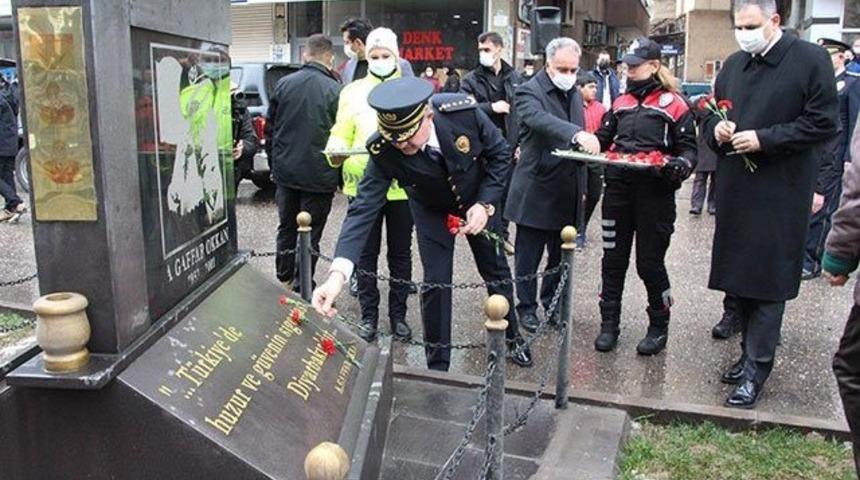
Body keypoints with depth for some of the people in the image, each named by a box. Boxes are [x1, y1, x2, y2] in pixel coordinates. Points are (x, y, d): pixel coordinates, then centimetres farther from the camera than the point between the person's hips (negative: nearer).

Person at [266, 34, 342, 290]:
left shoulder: (283, 84, 1)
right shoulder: (335, 90, -12)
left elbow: (270, 128, 8)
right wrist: (342, 177, 2)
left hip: (285, 172, 4)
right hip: (319, 176, -4)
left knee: (286, 229, 18)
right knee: (310, 235, 6)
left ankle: (284, 282, 30)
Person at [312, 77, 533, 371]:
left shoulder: (463, 111, -36)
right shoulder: (383, 151, -35)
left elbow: (500, 152, -17)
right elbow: (364, 209, -37)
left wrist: (485, 204, -27)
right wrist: (338, 274, -50)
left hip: (478, 199, 1)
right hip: (432, 209, -1)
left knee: (496, 269, 14)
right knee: (436, 281, -6)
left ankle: (512, 337, 40)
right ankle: (437, 366, 14)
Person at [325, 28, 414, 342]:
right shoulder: (353, 92, 9)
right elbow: (341, 133, 4)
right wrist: (336, 151, -17)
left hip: (403, 184, 0)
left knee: (400, 253, 10)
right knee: (366, 253, 7)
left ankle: (398, 314, 23)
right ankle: (368, 315, 20)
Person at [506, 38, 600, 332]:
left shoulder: (575, 93, 12)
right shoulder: (530, 91, -11)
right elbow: (540, 120, -33)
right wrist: (576, 134, -46)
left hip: (567, 191, 7)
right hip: (536, 189, -6)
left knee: (560, 254, 16)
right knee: (529, 256, 6)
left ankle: (553, 303, 31)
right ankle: (526, 307, 21)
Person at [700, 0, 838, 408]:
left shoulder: (811, 60, -5)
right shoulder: (733, 65, 12)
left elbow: (823, 123, -9)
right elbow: (711, 116, 21)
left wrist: (763, 140, -17)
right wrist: (716, 129, -2)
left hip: (780, 195, -6)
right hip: (735, 190, 6)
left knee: (767, 282, -3)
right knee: (740, 276, 12)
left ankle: (755, 371, 5)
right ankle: (750, 353, 27)